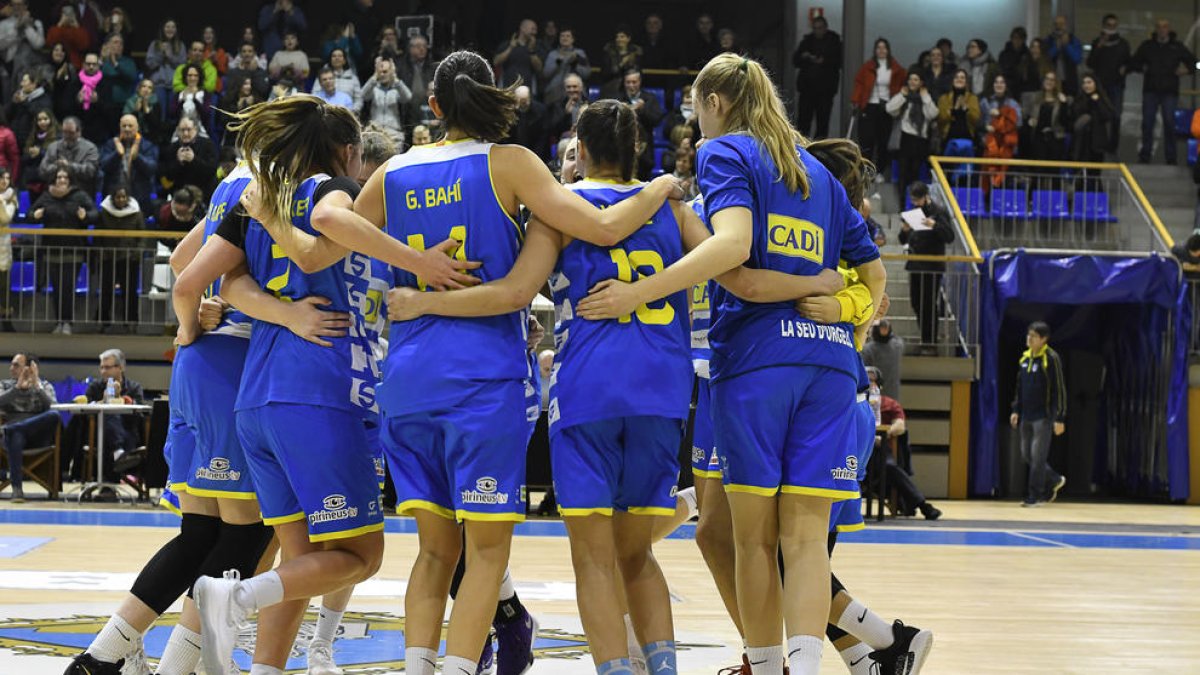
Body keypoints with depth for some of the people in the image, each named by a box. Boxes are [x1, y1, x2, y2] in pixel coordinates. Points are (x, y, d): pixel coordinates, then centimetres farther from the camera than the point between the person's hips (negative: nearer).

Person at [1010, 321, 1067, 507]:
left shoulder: (1051, 359, -11)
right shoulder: (1025, 358, 10)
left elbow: (1060, 390, -11)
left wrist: (1060, 419, -14)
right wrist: (1016, 410, 13)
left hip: (1043, 416, -8)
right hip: (1027, 415, 8)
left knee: (1038, 456, -8)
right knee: (1026, 455, 11)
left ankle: (1035, 496, -2)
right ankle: (1054, 480, 28)